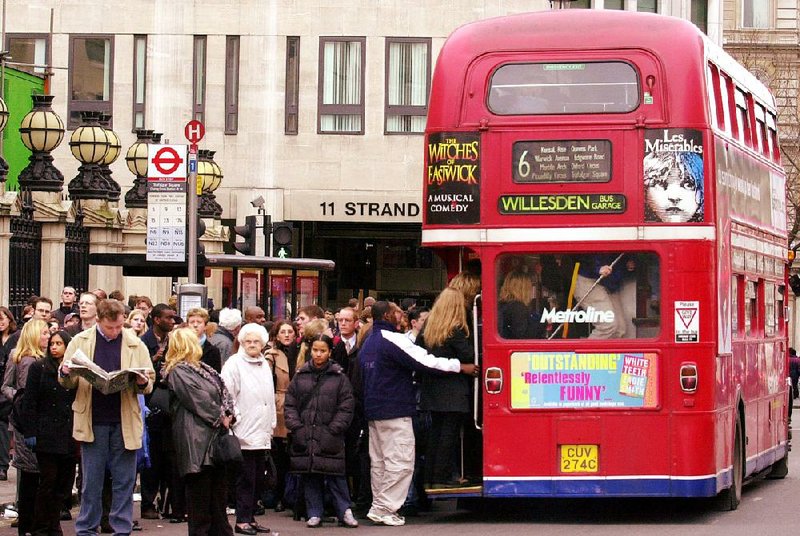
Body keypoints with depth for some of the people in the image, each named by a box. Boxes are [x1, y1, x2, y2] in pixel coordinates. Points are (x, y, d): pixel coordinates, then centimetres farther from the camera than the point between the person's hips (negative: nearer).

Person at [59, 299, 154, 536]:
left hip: (124, 422, 0)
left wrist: (142, 382, -16)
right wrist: (65, 373, -14)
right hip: (92, 421, 0)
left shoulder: (135, 345, 6)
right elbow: (68, 383, 9)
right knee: (91, 480, 5)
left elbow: (149, 384, 7)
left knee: (124, 481, 4)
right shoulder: (80, 341, 6)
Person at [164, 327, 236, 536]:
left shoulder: (203, 369, 20)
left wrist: (228, 414, -1)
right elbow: (198, 400, -13)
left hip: (216, 440, 9)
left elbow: (223, 392, 16)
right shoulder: (178, 372, -6)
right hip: (196, 442, -9)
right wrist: (220, 418, -6)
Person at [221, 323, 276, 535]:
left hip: (262, 434, 7)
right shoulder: (234, 364, -6)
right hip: (244, 434, -7)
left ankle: (251, 517, 16)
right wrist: (233, 421, -15)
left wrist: (271, 426, 18)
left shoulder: (264, 365, 15)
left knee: (257, 478, 10)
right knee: (246, 479, -5)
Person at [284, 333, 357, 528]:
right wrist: (296, 427, -2)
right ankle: (314, 514, 13)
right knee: (310, 478, 6)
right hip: (305, 437, 3)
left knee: (335, 476, -2)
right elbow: (290, 404, 9)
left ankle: (344, 512, 5)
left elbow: (346, 408, 0)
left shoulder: (339, 377, 2)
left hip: (330, 438, -3)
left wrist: (333, 430, -8)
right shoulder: (300, 376, 9)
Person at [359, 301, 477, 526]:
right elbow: (421, 361, -17)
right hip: (395, 411, -10)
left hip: (373, 412, 10)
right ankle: (384, 509, -10)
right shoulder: (392, 339, -14)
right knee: (401, 462, -7)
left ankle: (379, 508, 13)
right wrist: (460, 366, -12)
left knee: (380, 462, 12)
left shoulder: (367, 344, 16)